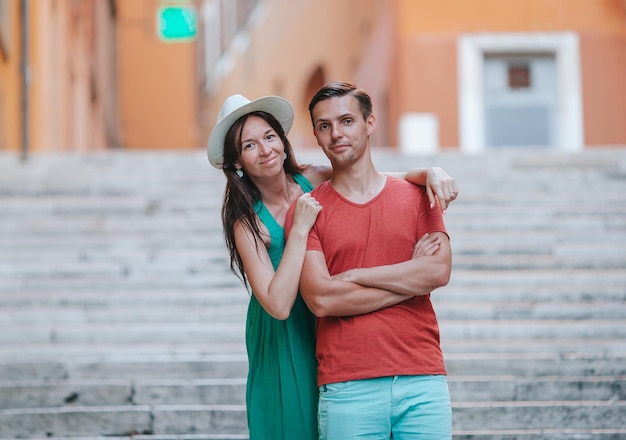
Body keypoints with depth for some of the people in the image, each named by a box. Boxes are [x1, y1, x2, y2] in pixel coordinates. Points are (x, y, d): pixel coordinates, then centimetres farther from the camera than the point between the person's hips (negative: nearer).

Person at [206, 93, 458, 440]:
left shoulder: (315, 181, -7)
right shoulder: (248, 222, -16)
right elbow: (278, 305, -26)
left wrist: (431, 173, -25)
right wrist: (300, 228, -27)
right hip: (286, 345, -3)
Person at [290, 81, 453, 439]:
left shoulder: (416, 195, 10)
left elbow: (439, 271, -4)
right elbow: (320, 299, -8)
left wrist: (352, 276, -5)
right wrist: (410, 280, -4)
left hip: (423, 381, 2)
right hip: (347, 391, -1)